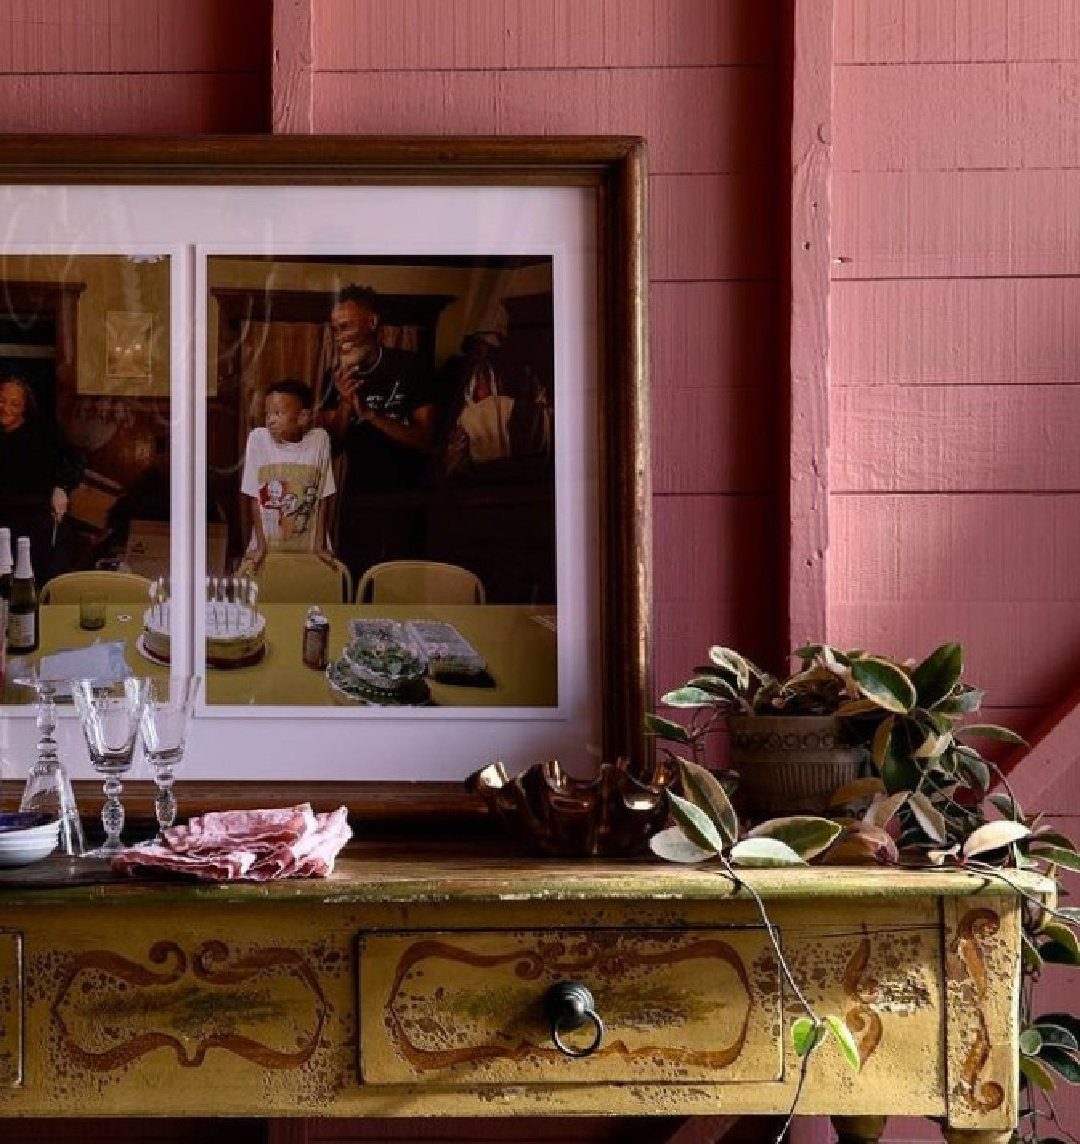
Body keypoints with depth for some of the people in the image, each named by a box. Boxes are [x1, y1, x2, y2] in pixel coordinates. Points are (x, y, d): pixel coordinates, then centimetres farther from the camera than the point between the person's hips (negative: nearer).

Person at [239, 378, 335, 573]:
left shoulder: (319, 439, -5)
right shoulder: (257, 438, -7)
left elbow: (323, 498, 0)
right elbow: (255, 498, -3)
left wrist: (320, 545, -4)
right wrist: (260, 546, -7)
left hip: (309, 549, 0)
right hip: (267, 547, 0)